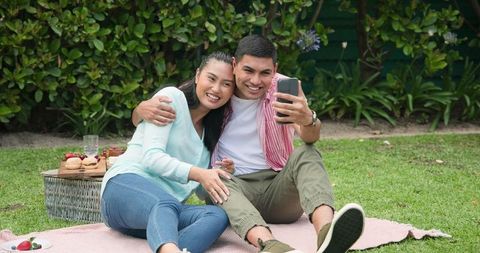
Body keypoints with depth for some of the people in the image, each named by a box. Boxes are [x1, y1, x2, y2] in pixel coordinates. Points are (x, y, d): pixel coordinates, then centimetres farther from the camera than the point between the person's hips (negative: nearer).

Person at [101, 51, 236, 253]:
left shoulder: (213, 130, 26)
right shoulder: (172, 97, 3)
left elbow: (205, 190, 24)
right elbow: (151, 156, -10)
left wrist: (221, 174, 1)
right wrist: (197, 174, -23)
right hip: (127, 183, -6)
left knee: (219, 216, -28)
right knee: (167, 205, -42)